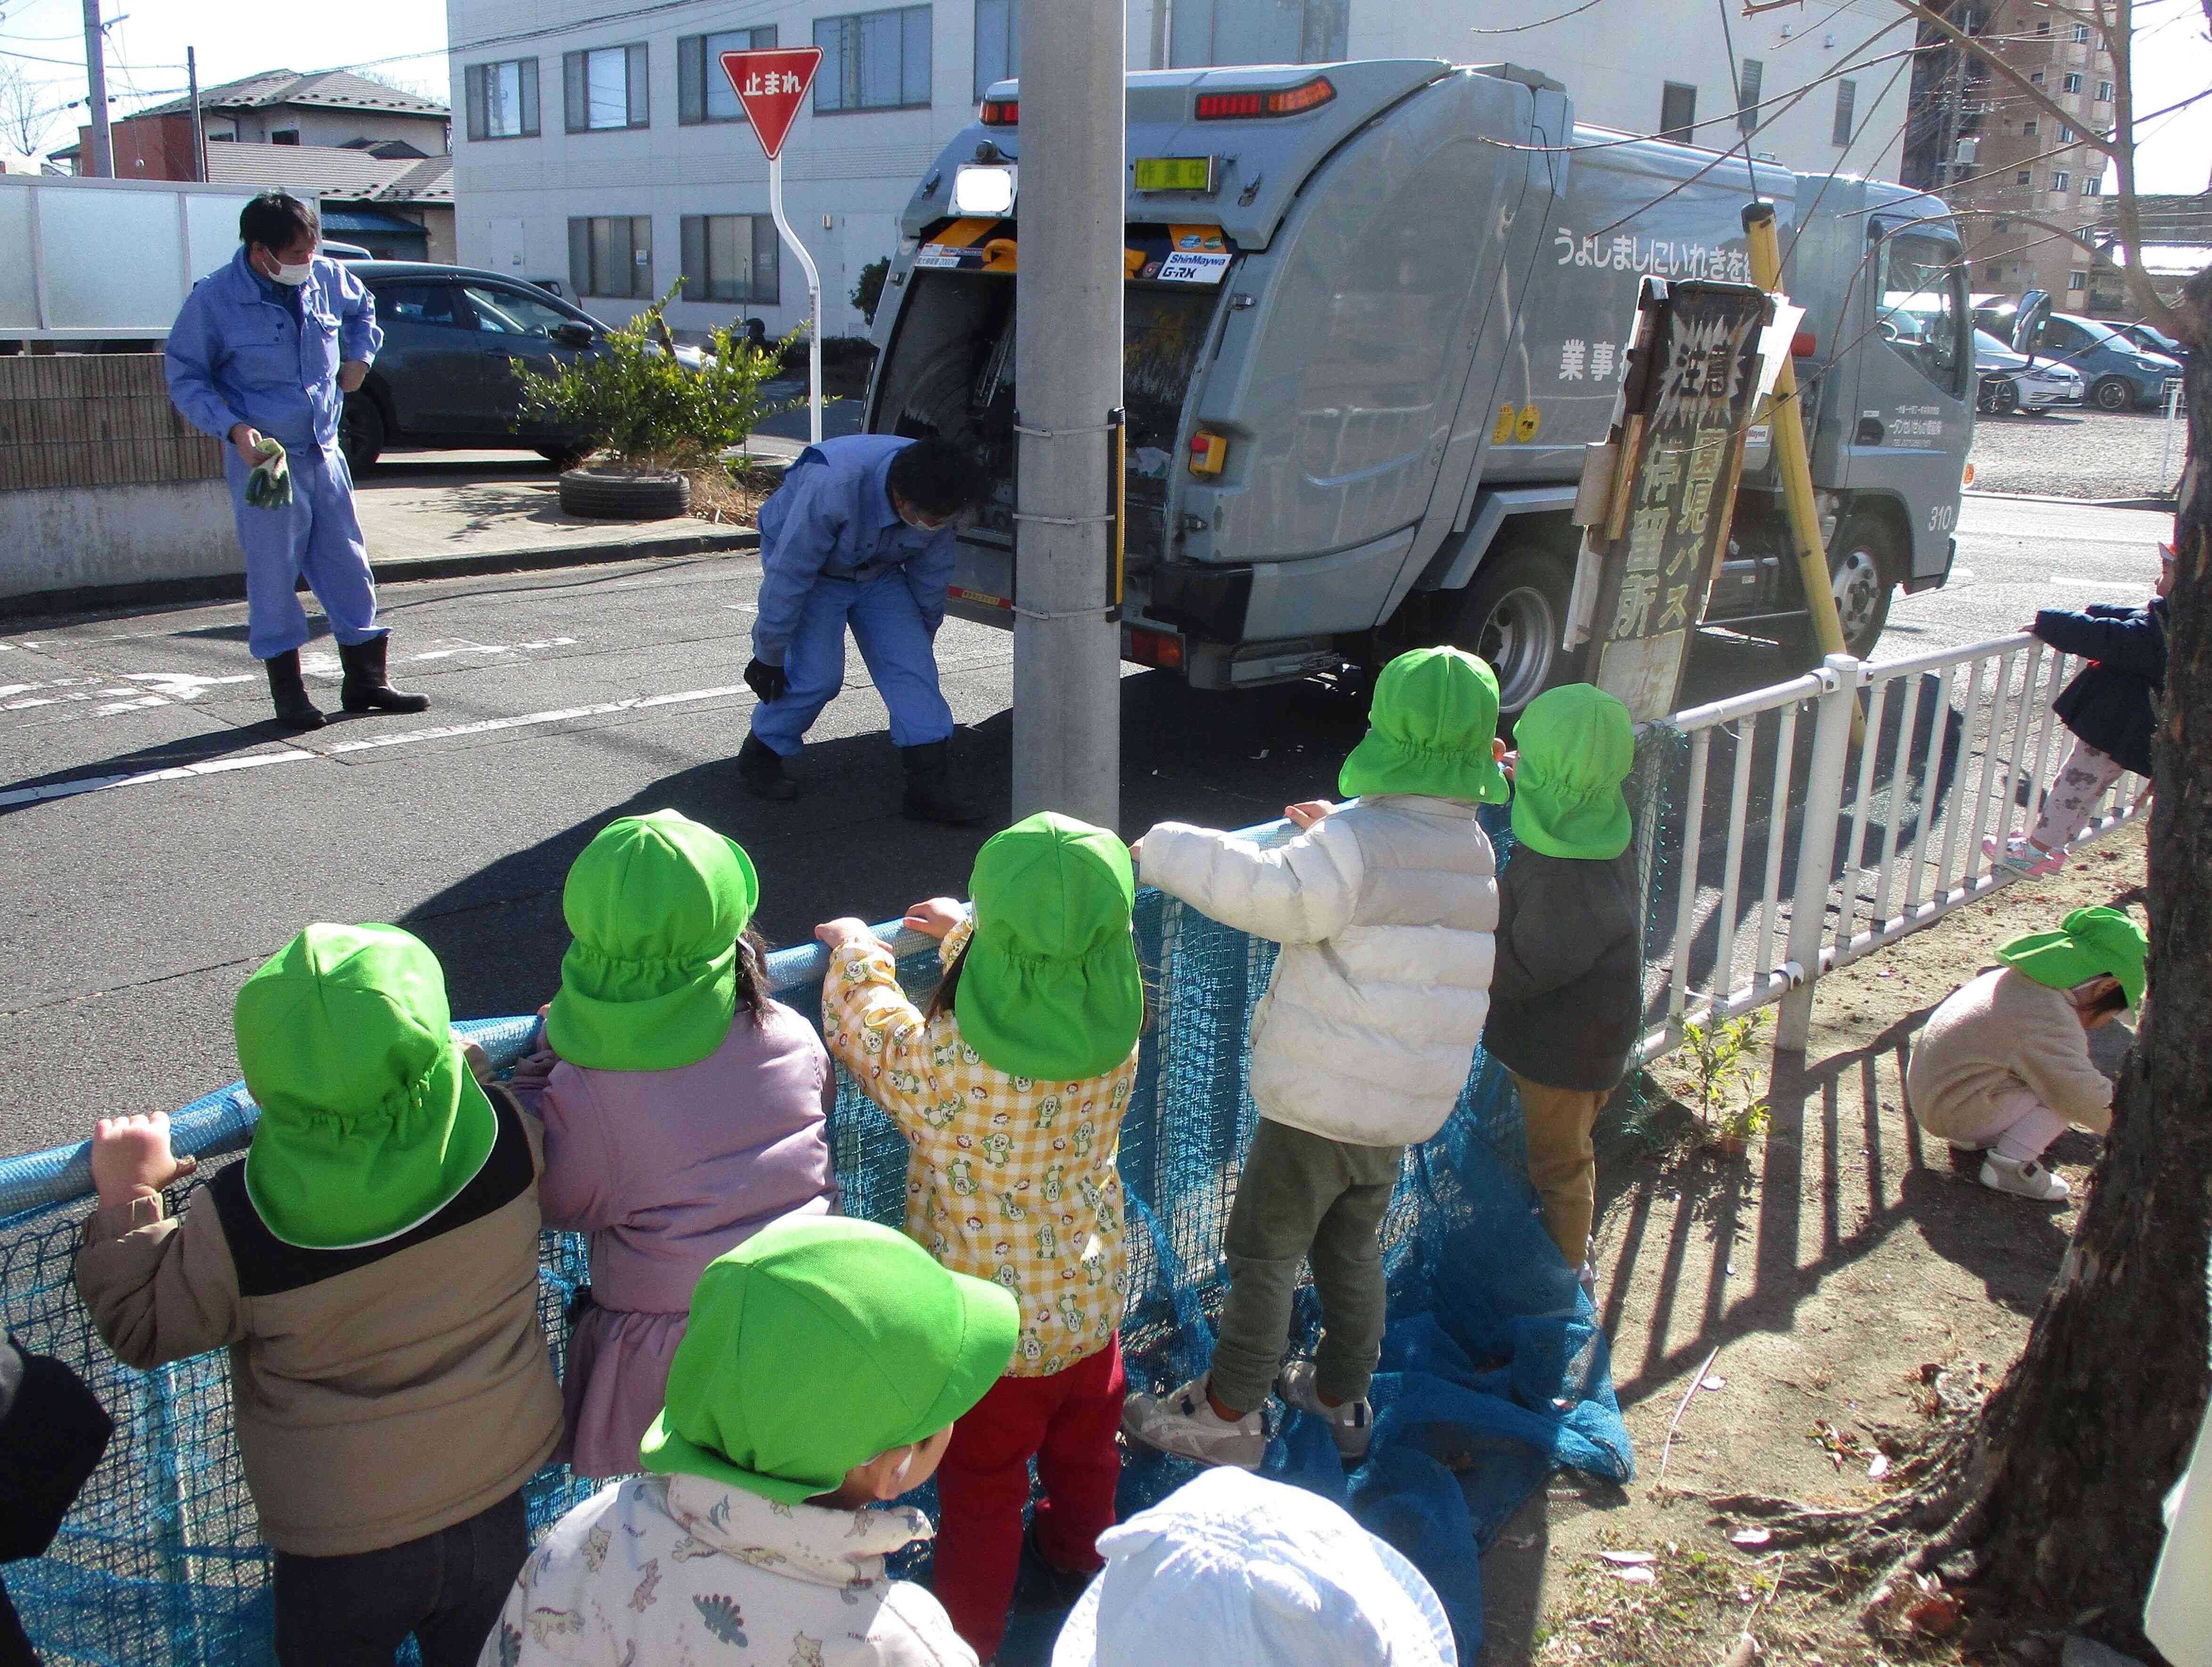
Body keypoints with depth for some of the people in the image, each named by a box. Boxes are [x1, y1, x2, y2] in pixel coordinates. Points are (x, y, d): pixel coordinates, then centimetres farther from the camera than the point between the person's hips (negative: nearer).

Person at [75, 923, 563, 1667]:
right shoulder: (506, 1134, -25)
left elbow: (142, 1331, -8)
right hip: (496, 1501, 2)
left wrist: (126, 1199, 0)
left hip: (343, 1548, -2)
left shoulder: (238, 1225, -28)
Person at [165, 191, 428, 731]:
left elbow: (362, 308, 27)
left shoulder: (327, 279, 2)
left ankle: (365, 681, 18)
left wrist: (359, 356, 11)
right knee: (274, 575, -1)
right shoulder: (214, 299, -11)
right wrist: (232, 427, -19)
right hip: (262, 459, -5)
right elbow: (185, 378, -6)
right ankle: (288, 692, 9)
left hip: (324, 453, 5)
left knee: (349, 567, 8)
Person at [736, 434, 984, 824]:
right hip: (811, 568, -5)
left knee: (913, 665, -9)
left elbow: (931, 573, -4)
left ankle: (931, 788, -8)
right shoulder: (831, 487, -40)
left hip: (877, 570, 5)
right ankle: (759, 759, 9)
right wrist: (769, 654, -21)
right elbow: (788, 575, -29)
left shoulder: (933, 498, -24)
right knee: (816, 674, -16)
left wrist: (922, 636, 9)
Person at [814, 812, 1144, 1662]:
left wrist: (855, 951, 5)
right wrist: (968, 929, 15)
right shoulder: (1117, 1022, -22)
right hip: (1092, 1300, 5)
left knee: (983, 1493, 21)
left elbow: (862, 1027, -13)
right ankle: (1077, 1551, 58)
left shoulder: (944, 1063, -35)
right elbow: (1048, 974, 2)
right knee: (1086, 1447, 32)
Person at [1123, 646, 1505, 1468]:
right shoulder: (1473, 853, 5)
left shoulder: (1361, 843, -21)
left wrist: (1163, 849, -17)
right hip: (1404, 1108, 7)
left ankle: (1227, 1415, 18)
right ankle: (1341, 1398, 37)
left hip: (1319, 1100, -7)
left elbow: (1271, 891, -28)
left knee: (1263, 1254, 6)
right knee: (1353, 1252, 23)